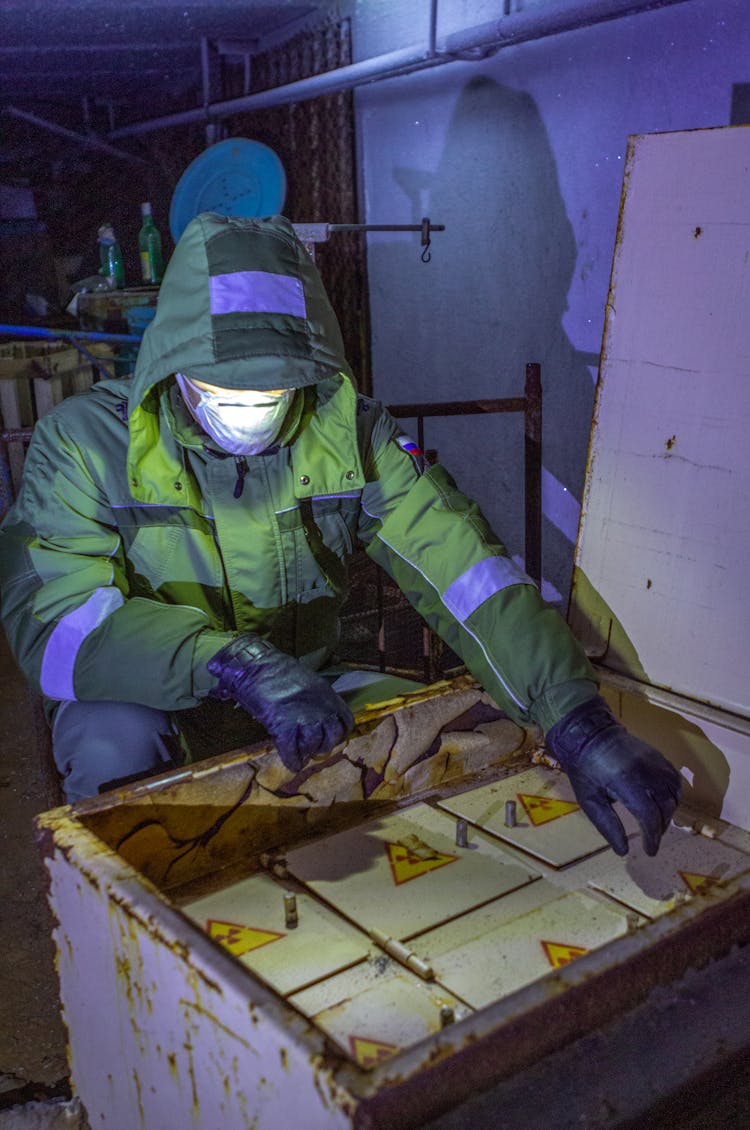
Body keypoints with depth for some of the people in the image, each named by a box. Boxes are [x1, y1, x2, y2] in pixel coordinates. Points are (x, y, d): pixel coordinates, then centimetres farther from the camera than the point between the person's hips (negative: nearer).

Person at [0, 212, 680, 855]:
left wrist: (578, 721, -31)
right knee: (114, 747, -34)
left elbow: (458, 564, -19)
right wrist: (240, 666, -42)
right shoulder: (83, 441, -16)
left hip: (307, 695, 3)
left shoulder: (348, 433, -10)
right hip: (146, 702, -2)